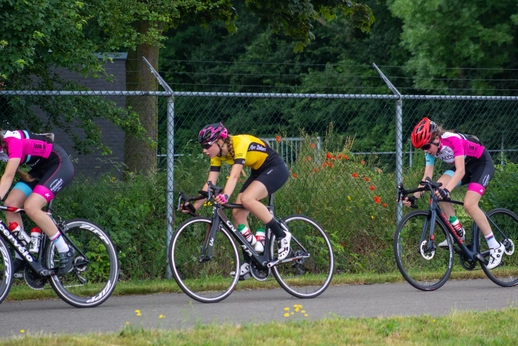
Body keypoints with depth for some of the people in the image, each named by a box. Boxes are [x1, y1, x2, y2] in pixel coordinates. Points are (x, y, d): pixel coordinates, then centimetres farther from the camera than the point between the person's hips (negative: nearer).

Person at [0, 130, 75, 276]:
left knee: (31, 207, -25)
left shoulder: (13, 142, -31)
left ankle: (65, 251, -12)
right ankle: (21, 258, 4)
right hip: (40, 169, 9)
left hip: (60, 165, -9)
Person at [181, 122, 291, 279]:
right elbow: (210, 183, -7)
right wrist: (195, 206, -17)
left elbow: (234, 175, -41)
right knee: (238, 213, -5)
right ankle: (249, 262, 3)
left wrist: (225, 195, -56)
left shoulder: (239, 143, -28)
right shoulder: (218, 155, -4)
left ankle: (282, 235, -18)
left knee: (246, 199, -31)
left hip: (276, 168, -9)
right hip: (258, 172, 9)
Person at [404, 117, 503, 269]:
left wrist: (447, 190, -54)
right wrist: (414, 196, -22)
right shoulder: (431, 148, -10)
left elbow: (460, 171, -41)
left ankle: (495, 247, -14)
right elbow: (427, 178, -9)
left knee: (469, 204, -24)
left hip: (482, 163, -7)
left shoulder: (453, 140, -33)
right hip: (466, 165, 7)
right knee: (438, 188, -18)